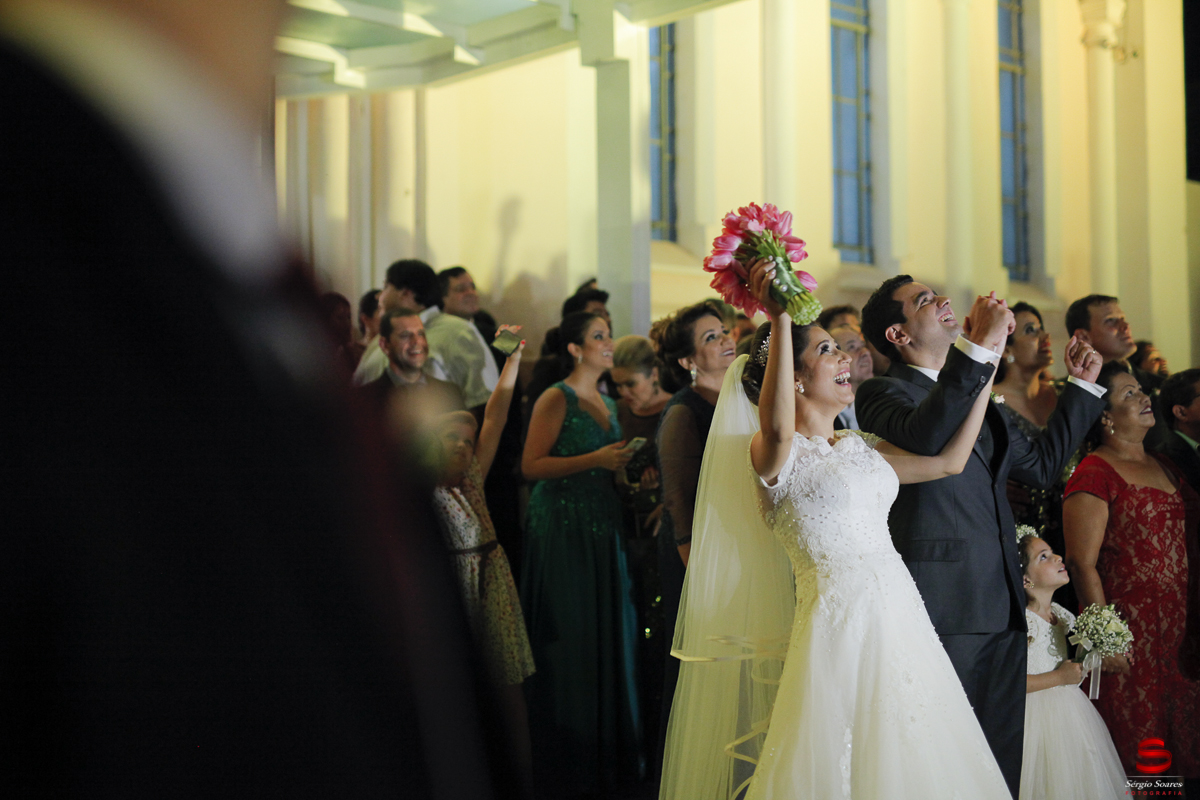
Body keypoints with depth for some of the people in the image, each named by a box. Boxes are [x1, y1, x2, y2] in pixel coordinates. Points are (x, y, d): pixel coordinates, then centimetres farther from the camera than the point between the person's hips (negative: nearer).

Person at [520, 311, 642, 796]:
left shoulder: (607, 404, 16)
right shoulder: (556, 399, -8)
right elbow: (532, 465, -17)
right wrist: (595, 460, -19)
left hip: (602, 529, 8)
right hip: (562, 527, -8)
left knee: (608, 636, 9)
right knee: (569, 643, -3)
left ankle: (607, 752, 19)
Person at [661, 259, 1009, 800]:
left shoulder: (859, 448, 16)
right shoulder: (770, 454, -7)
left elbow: (949, 459, 14)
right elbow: (778, 428, -32)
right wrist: (779, 318, -35)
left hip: (899, 619, 7)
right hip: (841, 626, -7)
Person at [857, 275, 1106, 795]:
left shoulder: (973, 393, 20)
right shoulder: (883, 393, -5)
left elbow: (1042, 464, 25)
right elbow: (923, 437, -29)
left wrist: (1082, 386, 23)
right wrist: (980, 347, -33)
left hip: (1002, 610, 8)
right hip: (943, 610, -8)